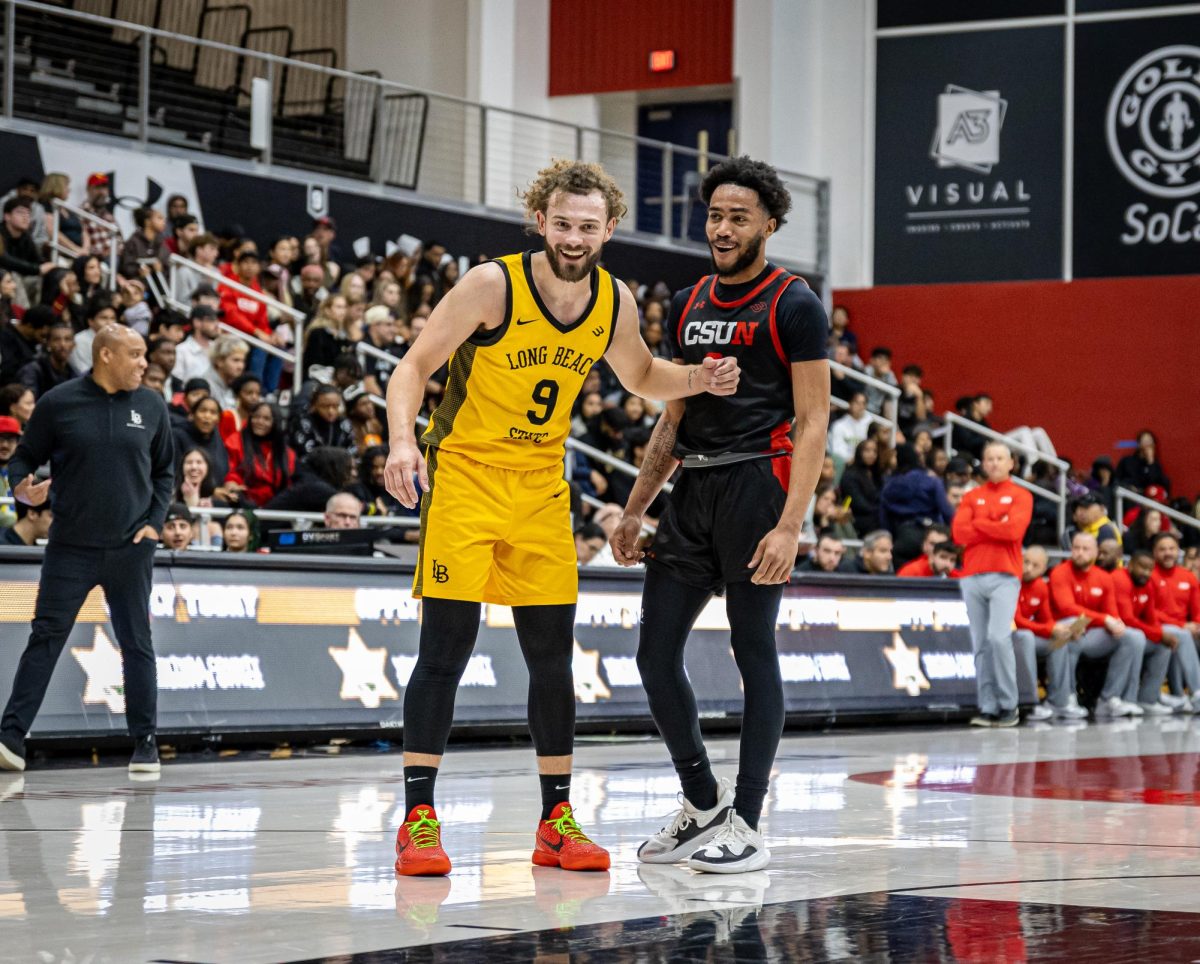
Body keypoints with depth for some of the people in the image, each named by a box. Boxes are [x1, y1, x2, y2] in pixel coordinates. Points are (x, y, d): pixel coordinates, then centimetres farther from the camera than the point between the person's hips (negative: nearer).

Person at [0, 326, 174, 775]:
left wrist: (154, 522, 1)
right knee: (45, 638, -4)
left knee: (137, 644, 6)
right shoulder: (58, 402, -2)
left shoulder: (151, 406, 4)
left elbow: (164, 472, 13)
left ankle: (145, 743, 15)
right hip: (71, 547, -2)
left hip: (131, 548, 2)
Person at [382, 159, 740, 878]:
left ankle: (557, 820, 15)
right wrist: (403, 441, -30)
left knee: (553, 658, 6)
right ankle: (419, 819, -4)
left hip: (543, 486, 5)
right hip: (464, 474, -5)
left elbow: (641, 376, 18)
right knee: (446, 651, -9)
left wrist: (698, 379, -3)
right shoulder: (494, 284, -17)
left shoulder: (616, 301, -1)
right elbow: (415, 366, -13)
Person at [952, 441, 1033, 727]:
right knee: (980, 645, 1)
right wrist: (996, 528, -4)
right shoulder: (972, 497, 17)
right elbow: (959, 532, 3)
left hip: (1005, 577, -4)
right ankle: (987, 707, 3)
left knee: (999, 637, -17)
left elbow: (1014, 529, -9)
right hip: (972, 577, 4)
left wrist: (978, 524, 0)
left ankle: (1008, 705, -8)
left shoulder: (1020, 496, 8)